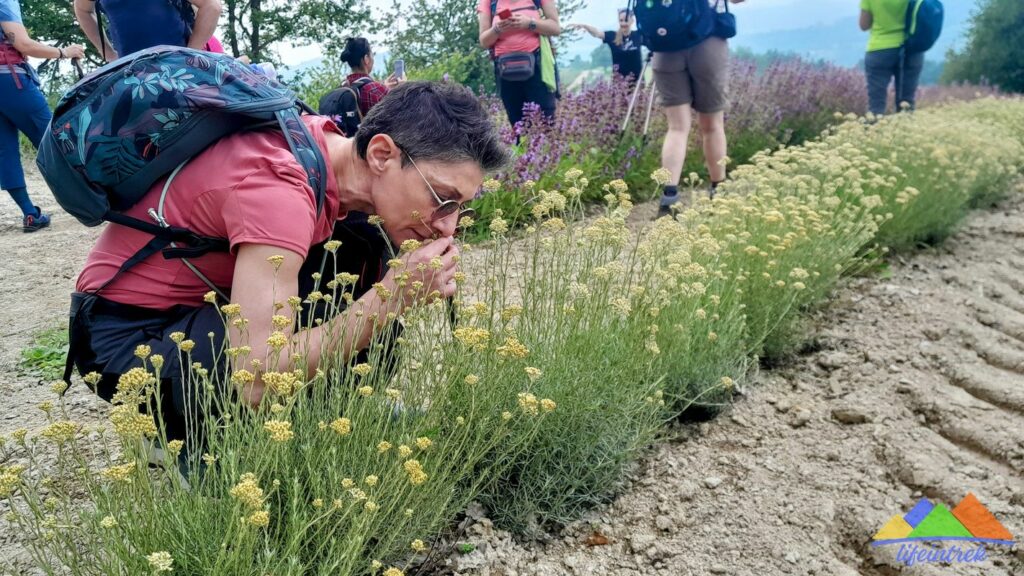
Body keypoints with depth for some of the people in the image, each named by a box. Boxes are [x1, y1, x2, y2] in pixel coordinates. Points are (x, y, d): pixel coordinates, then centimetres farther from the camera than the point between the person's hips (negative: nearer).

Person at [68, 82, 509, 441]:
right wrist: (392, 297, -34)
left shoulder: (333, 144, -10)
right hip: (128, 331, -7)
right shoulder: (279, 190, -34)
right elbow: (257, 382, -38)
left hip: (209, 296, 8)